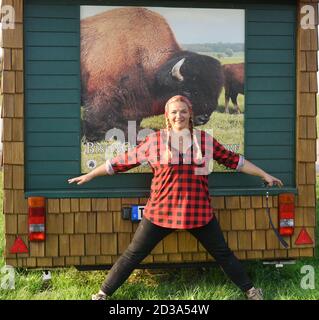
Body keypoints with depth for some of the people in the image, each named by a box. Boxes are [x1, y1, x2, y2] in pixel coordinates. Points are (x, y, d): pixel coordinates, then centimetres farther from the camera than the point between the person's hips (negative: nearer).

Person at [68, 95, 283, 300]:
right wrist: (90, 175, 9)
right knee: (133, 255, 5)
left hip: (198, 212, 1)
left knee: (223, 254, 12)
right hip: (161, 211, -1)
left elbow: (233, 160, 11)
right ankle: (103, 294, 19)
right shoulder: (154, 140, -1)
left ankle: (250, 290, 31)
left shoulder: (206, 139, 3)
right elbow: (124, 160, 5)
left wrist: (264, 175, 14)